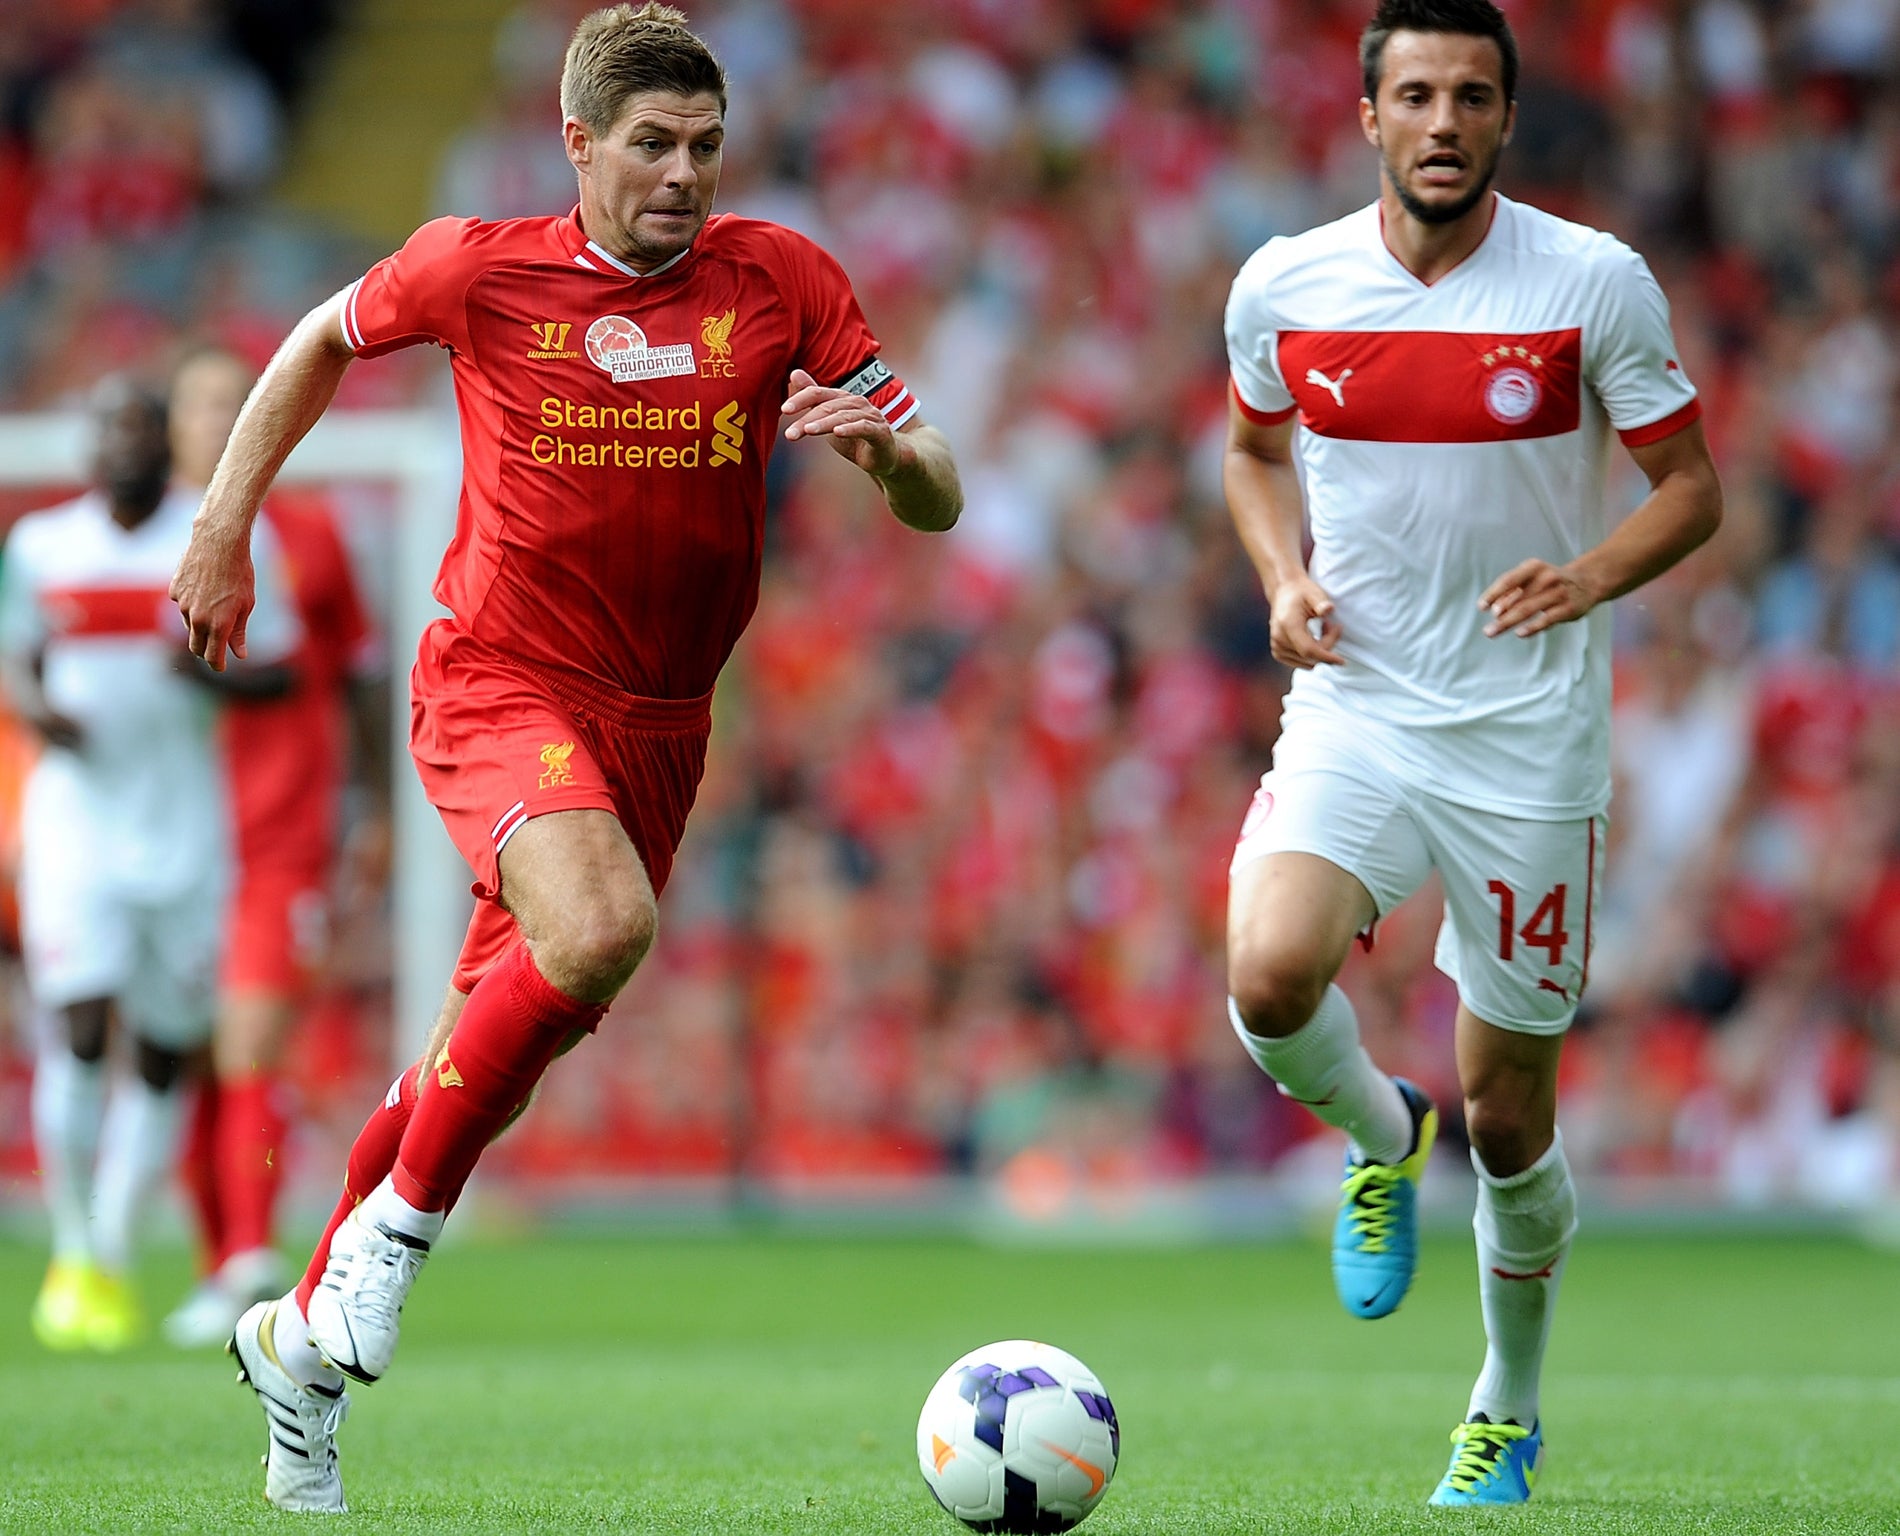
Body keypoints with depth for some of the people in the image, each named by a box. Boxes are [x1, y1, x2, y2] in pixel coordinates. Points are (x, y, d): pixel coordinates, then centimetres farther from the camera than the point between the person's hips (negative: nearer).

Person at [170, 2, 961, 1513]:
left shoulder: (781, 281, -1)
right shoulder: (479, 268, -5)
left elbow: (938, 500, 0)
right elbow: (327, 340, 16)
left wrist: (885, 442, -23)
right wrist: (224, 524, 13)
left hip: (659, 720, 4)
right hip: (497, 686, -4)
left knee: (498, 1049, 10)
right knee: (599, 930, -32)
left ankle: (305, 1332, 29)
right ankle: (399, 1223, -13)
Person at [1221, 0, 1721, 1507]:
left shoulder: (1595, 283, -8)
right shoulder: (1284, 286, -1)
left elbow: (1691, 487, -1)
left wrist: (1593, 574, -21)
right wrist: (1285, 580, -1)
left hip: (1531, 738, -1)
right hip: (1354, 710, 1)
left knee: (1509, 1120, 4)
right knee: (1272, 979, -27)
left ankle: (1508, 1413, 29)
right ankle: (1381, 1138, 9)